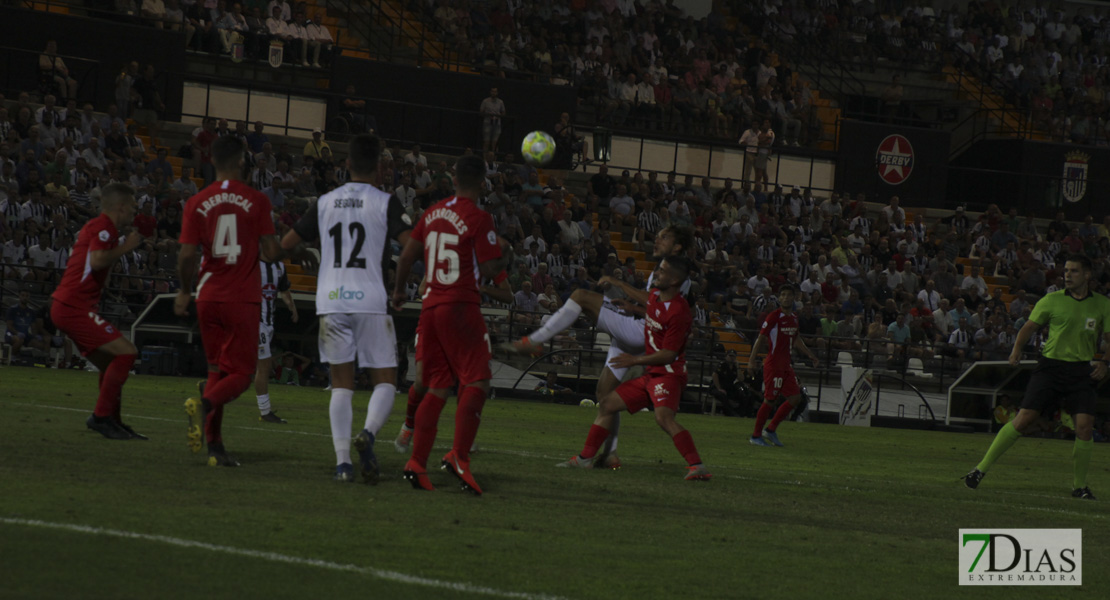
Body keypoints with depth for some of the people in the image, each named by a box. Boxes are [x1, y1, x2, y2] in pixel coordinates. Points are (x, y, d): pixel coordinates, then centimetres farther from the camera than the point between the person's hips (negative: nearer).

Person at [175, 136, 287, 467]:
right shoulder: (256, 201, -5)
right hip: (243, 300, -3)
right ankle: (205, 403, -29)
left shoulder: (197, 203, 1)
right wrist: (281, 251, 17)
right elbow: (271, 252, -7)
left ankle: (215, 446, 6)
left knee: (218, 369, 13)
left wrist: (184, 291, 14)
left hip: (209, 298, 3)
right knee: (241, 373, 2)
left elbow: (187, 255, -2)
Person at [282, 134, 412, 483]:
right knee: (385, 380, 5)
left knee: (342, 384, 8)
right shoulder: (385, 203, -3)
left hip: (331, 300, 3)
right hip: (370, 300, -3)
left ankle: (342, 461, -3)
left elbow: (286, 243, 16)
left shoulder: (325, 203, 9)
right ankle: (368, 434, -24)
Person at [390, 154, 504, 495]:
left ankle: (417, 463, 4)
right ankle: (459, 456, -17)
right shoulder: (478, 219, -9)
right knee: (476, 383, -4)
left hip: (431, 307, 7)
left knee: (438, 388, 11)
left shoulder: (433, 213, 11)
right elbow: (490, 269, -13)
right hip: (461, 306, -7)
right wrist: (498, 258, 10)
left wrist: (399, 290, 32)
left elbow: (408, 253, 17)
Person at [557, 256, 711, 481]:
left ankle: (697, 466, -40)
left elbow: (668, 354, -21)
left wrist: (636, 360, -15)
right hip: (650, 375, 10)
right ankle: (586, 458, 25)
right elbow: (646, 299, 35)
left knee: (663, 416, -34)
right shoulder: (656, 296, 7)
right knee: (607, 405, 14)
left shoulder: (679, 312, -20)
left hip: (669, 374, -10)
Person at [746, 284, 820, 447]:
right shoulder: (773, 317, -11)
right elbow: (761, 338, -13)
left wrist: (810, 354, 27)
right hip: (773, 365, -8)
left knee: (795, 397, 5)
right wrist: (752, 360, -20)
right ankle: (756, 436, 3)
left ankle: (770, 430, 14)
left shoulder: (794, 318, 11)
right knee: (769, 400, -7)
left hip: (786, 366, 8)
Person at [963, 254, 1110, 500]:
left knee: (1084, 425, -14)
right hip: (1050, 366, -1)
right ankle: (981, 469, -2)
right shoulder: (1052, 301, 3)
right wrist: (1017, 349, -6)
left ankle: (1079, 486, 4)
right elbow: (1030, 327, 11)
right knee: (1024, 419, -10)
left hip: (1082, 370, 1)